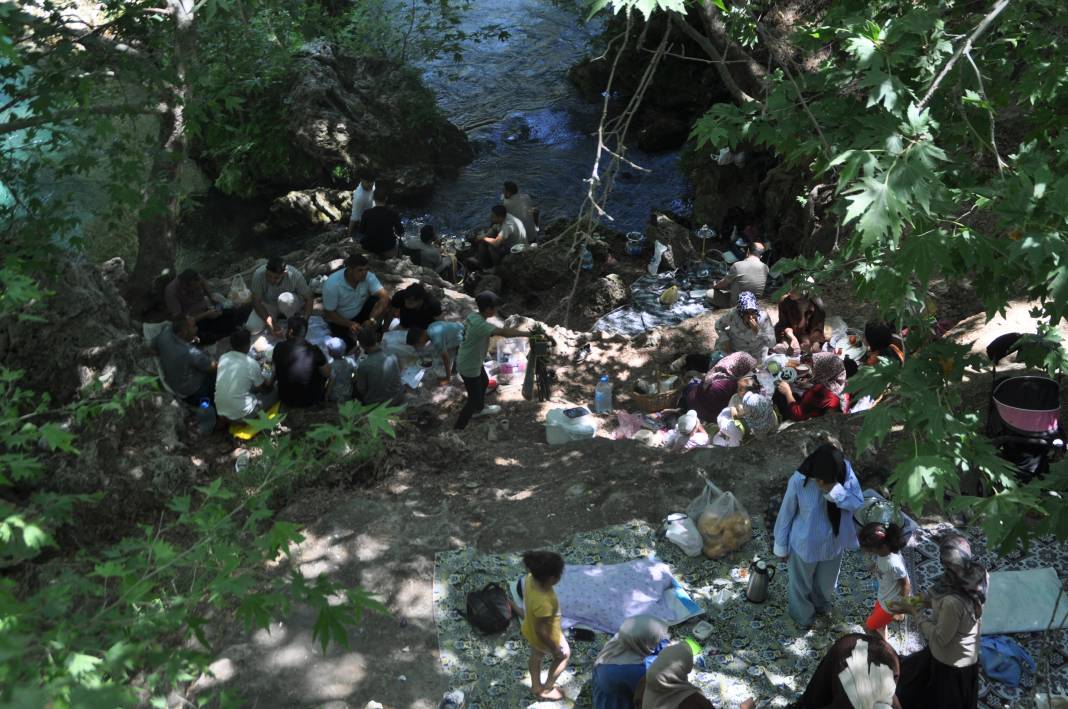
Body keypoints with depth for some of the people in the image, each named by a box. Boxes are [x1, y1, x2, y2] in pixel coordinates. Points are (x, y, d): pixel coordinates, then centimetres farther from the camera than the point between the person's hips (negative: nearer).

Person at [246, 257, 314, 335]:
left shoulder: (295, 275, -30)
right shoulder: (259, 274, -29)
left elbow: (309, 299, -18)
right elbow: (256, 302, -21)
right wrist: (271, 324, -30)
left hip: (291, 303, -2)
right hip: (269, 304, 2)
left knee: (285, 299, -37)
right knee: (252, 327, -22)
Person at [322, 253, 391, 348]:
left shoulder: (368, 277, -22)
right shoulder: (332, 284, -30)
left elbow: (384, 297, -31)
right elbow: (329, 313, -20)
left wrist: (372, 319, -43)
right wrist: (350, 324, -34)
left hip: (361, 313, 2)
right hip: (341, 320, -2)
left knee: (381, 301, -25)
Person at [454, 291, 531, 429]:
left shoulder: (473, 316, -7)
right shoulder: (481, 325, -36)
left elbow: (463, 327, 14)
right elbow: (504, 332, -45)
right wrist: (528, 334, -41)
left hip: (473, 362, 10)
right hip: (469, 367, -10)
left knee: (484, 383, 32)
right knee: (474, 398, 3)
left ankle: (479, 409, 58)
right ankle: (458, 431, 14)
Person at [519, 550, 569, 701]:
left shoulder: (530, 578, -24)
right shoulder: (543, 603, -46)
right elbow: (542, 631, -31)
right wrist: (554, 648, -16)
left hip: (530, 630, 6)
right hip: (546, 636, -6)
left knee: (536, 656, 32)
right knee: (563, 655, 25)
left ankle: (536, 687, 56)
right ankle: (546, 689, 42)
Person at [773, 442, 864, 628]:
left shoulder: (846, 470, -25)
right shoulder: (799, 480, -32)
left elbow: (858, 503, -19)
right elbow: (786, 514, -17)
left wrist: (835, 491, -38)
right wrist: (781, 546, -6)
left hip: (833, 543, 3)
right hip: (805, 544, -3)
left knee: (827, 581, 32)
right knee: (802, 582, 25)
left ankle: (821, 604, 65)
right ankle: (802, 614, 56)